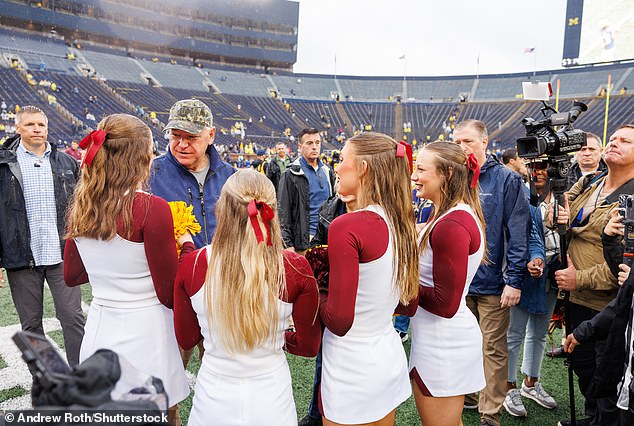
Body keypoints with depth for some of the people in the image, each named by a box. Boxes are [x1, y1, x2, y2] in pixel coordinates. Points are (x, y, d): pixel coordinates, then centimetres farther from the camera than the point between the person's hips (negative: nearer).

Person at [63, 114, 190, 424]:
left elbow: (71, 276, 14)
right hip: (144, 333, -6)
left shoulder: (80, 208, -2)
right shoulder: (152, 208, -20)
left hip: (98, 332, 6)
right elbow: (170, 296, -15)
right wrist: (187, 245, -3)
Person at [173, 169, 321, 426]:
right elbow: (309, 346, -8)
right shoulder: (295, 268, -21)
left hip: (211, 405, 1)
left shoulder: (191, 265, -17)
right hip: (272, 404, 0)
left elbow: (186, 340, -1)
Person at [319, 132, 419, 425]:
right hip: (390, 355, 7)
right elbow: (410, 305, 8)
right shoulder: (401, 224, -1)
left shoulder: (346, 227, -23)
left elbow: (338, 321, -22)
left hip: (352, 368, -7)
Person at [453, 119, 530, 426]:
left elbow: (518, 233, -10)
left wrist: (514, 279, -13)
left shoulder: (506, 180, -6)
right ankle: (462, 395, 37)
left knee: (494, 348, 8)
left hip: (492, 280, -4)